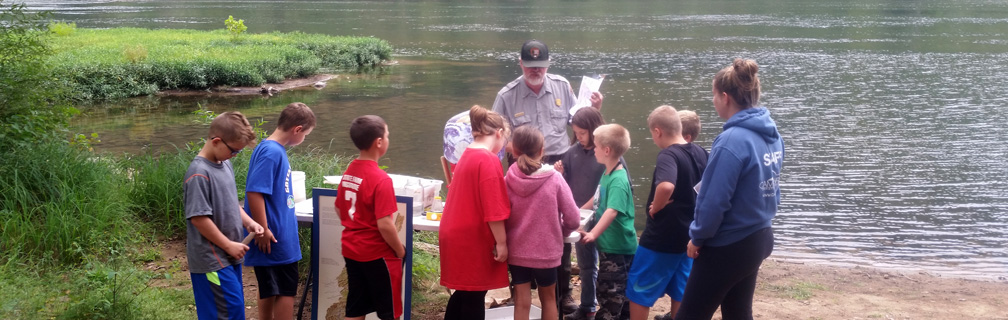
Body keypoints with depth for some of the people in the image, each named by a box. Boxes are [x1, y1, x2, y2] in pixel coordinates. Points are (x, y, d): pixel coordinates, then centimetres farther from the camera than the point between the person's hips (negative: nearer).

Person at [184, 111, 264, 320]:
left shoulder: (225, 165, 8)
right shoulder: (199, 173, -20)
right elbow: (198, 217, -21)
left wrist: (249, 222, 2)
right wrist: (229, 245, -15)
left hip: (228, 256, 9)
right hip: (211, 259, -9)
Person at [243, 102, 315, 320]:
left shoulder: (277, 150, 9)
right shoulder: (271, 152, -19)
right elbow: (254, 192, -24)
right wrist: (263, 230, -21)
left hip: (279, 236, 9)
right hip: (276, 238, -9)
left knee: (270, 290, 16)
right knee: (287, 290, 0)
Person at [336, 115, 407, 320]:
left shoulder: (348, 172, 3)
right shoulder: (380, 179, -21)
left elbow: (340, 209, 15)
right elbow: (384, 225, -24)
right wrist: (400, 250, -10)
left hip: (352, 250, 8)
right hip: (377, 254, -8)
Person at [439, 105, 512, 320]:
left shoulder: (467, 156, 11)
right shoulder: (489, 160, -17)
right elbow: (493, 209, -21)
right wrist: (501, 242, -14)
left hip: (457, 236, 9)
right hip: (474, 240, -9)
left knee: (463, 293, 17)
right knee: (474, 296, 1)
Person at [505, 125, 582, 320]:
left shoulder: (508, 181, -10)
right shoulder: (554, 179, -13)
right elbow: (573, 219, -10)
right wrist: (560, 233, 10)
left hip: (517, 252, 1)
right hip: (546, 251, -1)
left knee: (522, 302, 8)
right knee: (548, 298, 19)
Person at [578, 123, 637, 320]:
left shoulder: (618, 180, -22)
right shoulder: (607, 174, 8)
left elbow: (612, 211, -34)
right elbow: (600, 201, 23)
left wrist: (594, 233, -40)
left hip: (618, 247, -10)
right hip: (609, 244, 10)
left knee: (610, 293, -3)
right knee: (617, 293, 19)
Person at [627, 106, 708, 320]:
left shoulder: (668, 154, -21)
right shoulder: (700, 153, 4)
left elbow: (666, 186, -41)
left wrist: (655, 207, -23)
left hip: (661, 237, -8)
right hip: (688, 235, 8)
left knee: (638, 291, 7)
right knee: (680, 292, 16)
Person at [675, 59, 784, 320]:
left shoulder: (732, 141, -24)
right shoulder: (772, 135, 2)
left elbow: (714, 201, -22)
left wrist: (697, 237, -8)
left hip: (727, 247, -8)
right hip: (758, 239, 8)